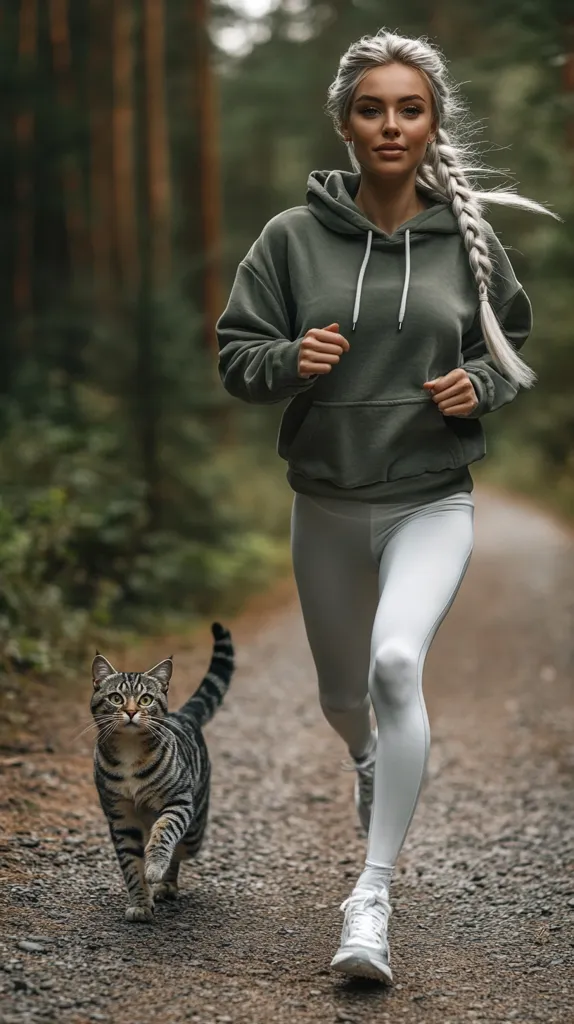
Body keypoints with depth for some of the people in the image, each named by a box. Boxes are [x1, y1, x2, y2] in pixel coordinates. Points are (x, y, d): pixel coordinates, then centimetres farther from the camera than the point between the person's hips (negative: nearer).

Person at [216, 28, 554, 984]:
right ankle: (371, 759, 58)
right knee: (343, 692, 19)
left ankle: (373, 894, -17)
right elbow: (235, 351, -1)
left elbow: (516, 344, 11)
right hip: (325, 504, 2)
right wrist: (289, 360, -22)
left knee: (398, 661, -27)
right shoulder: (293, 236, -6)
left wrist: (481, 383, -10)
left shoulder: (468, 237, -4)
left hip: (434, 502, -2)